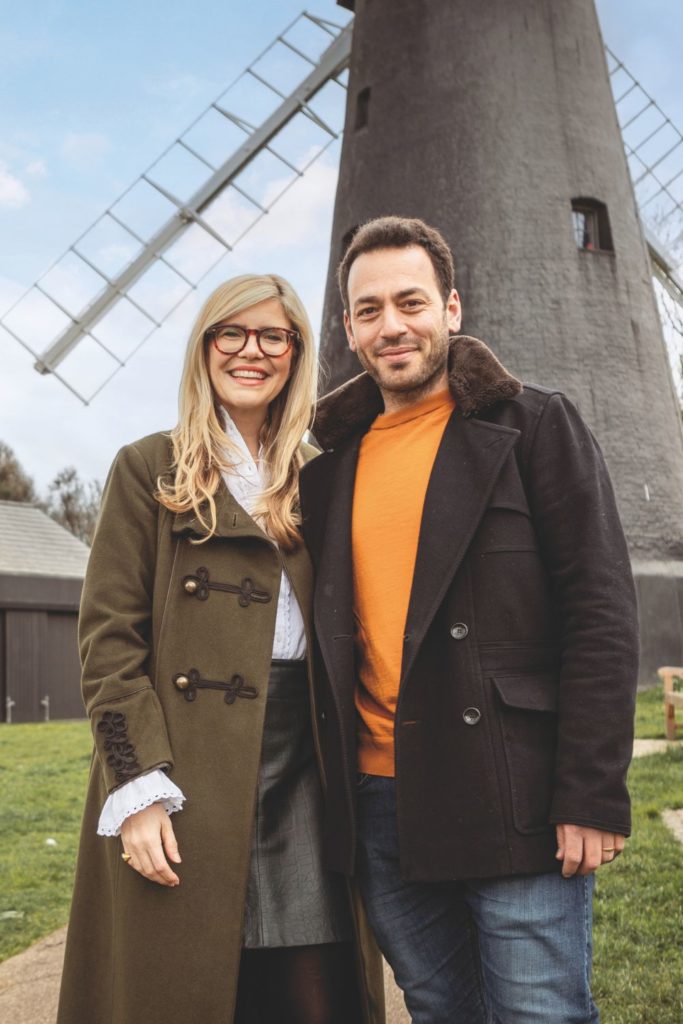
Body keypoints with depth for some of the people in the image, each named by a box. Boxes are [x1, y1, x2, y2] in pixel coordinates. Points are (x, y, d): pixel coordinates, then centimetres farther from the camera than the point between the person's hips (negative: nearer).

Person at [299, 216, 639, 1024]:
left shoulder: (533, 426, 0)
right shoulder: (335, 462, 13)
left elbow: (601, 611, -7)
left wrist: (593, 795, -13)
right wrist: (335, 791, 10)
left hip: (510, 799, -4)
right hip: (379, 806, 5)